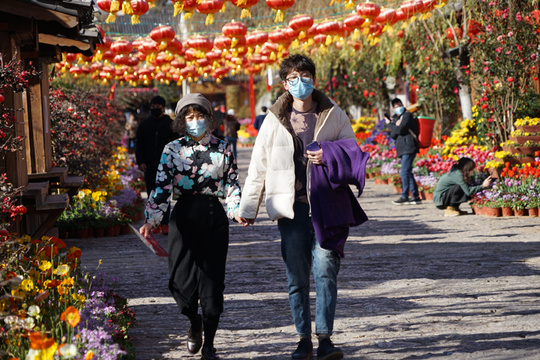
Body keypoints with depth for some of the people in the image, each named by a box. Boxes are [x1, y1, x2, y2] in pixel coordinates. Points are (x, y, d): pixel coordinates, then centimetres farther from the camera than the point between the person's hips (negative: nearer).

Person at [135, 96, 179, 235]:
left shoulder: (171, 124, 8)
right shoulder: (144, 125, 13)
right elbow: (139, 145, 12)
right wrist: (140, 162, -1)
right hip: (149, 166, 3)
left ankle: (165, 224, -13)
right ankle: (156, 223, 9)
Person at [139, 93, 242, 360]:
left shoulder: (222, 149, 6)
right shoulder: (172, 150, 5)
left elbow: (232, 185, 5)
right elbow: (162, 188, 0)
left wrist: (236, 210, -14)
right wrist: (151, 220, -12)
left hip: (214, 216, 0)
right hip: (184, 217, 0)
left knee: (211, 278, -1)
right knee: (181, 280, -3)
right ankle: (194, 323, 30)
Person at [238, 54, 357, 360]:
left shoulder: (334, 115, 6)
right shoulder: (275, 120, 8)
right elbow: (258, 166, 11)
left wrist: (330, 157, -12)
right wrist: (248, 207, 8)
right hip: (291, 207, 1)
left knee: (326, 269, -8)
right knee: (296, 275, 4)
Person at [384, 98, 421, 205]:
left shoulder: (407, 115, -3)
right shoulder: (395, 118, 21)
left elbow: (400, 129, -15)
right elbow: (393, 135, 10)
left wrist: (389, 124, 1)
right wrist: (395, 125, -9)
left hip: (409, 147, -9)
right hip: (402, 149, 9)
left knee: (405, 172, -14)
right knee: (408, 173, 9)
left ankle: (404, 196, -14)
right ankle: (416, 197, 12)